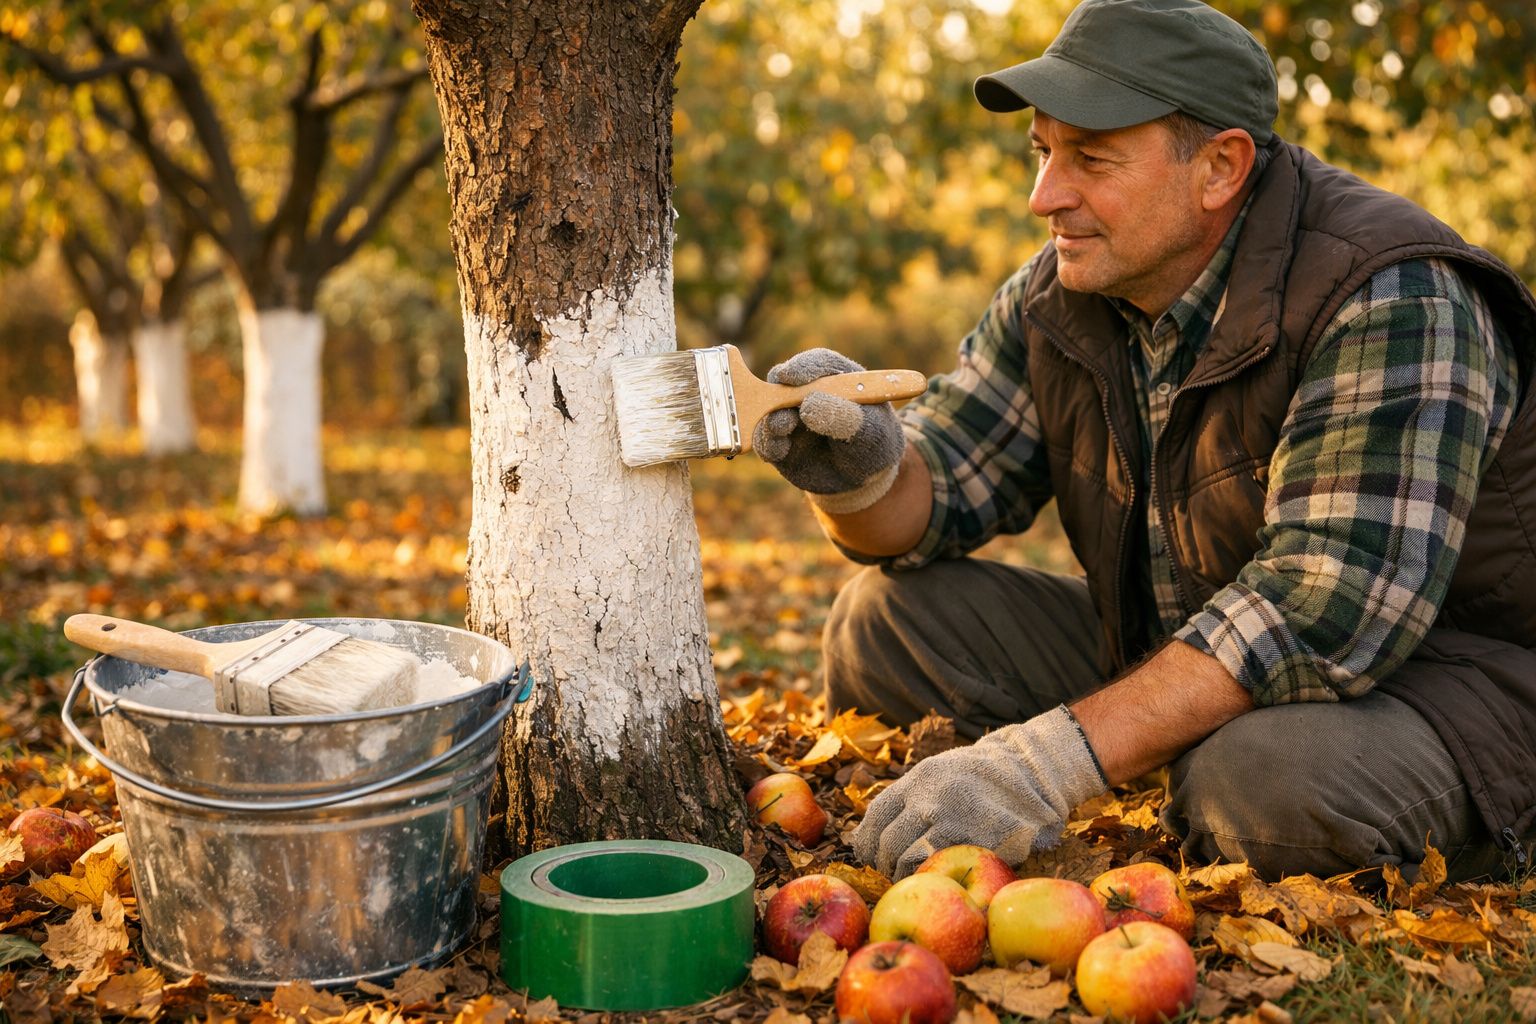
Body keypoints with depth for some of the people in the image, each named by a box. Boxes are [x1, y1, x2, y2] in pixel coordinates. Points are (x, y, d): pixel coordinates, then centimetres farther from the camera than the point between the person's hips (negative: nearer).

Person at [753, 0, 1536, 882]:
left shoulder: (1389, 302, -25)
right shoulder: (1059, 295, -2)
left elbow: (1333, 605, -34)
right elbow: (937, 492, 1)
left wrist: (1052, 760, -40)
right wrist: (861, 473, -25)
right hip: (1165, 653, 6)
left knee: (1268, 776, -39)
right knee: (889, 618, -5)